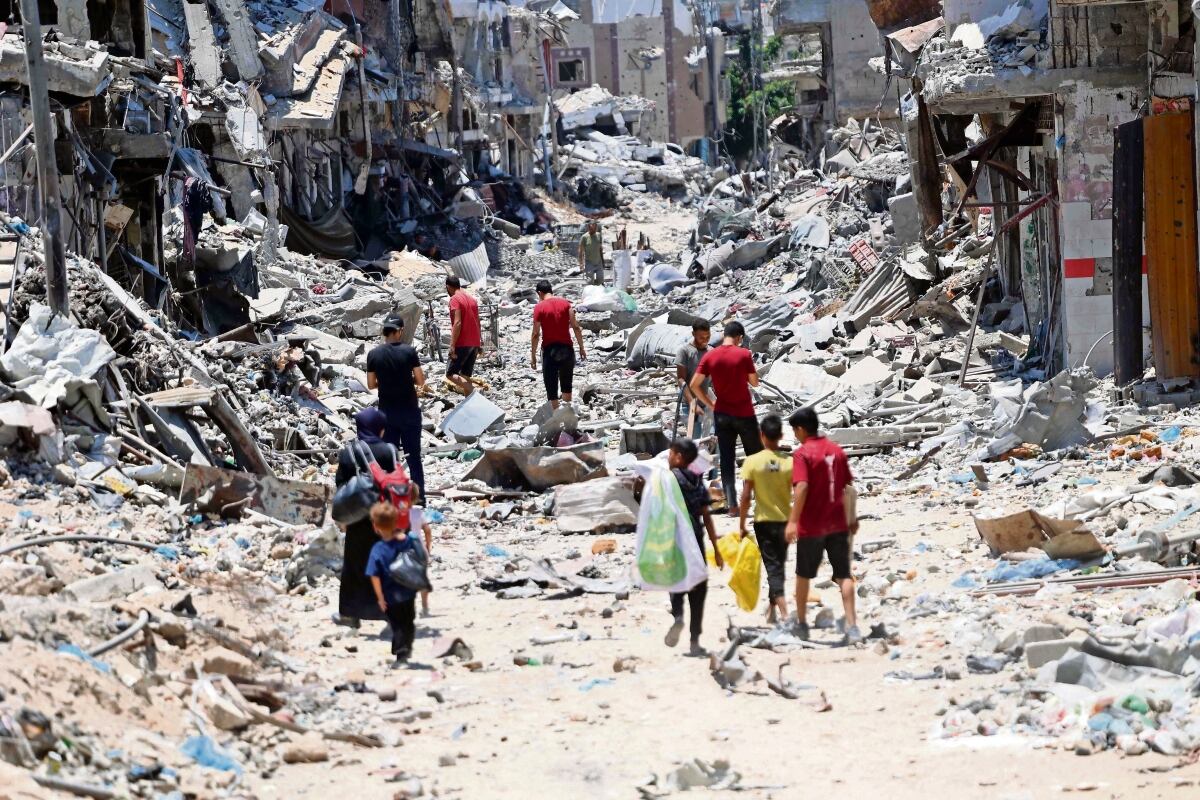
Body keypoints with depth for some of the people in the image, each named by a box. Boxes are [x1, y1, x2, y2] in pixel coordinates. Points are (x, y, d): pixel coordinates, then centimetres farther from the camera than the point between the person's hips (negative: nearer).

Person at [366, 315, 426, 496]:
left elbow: (371, 384, 1)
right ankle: (419, 495, 8)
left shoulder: (373, 355, -5)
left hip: (386, 411, 2)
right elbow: (420, 381, -8)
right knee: (413, 455, 6)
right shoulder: (409, 351, -11)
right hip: (409, 410, -2)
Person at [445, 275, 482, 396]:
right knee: (466, 376, 10)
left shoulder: (455, 299, -9)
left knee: (450, 374, -5)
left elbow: (457, 323, -19)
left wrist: (452, 346, -21)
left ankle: (473, 391, -25)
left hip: (462, 344, -8)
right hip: (474, 343, 8)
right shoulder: (472, 299, 16)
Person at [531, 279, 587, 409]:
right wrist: (581, 347, 5)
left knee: (552, 387, 3)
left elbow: (536, 334, -8)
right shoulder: (565, 303, 2)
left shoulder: (539, 307, -6)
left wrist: (533, 355, -1)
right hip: (566, 348, 3)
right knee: (566, 385, 19)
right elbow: (576, 327, -2)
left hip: (549, 350, -3)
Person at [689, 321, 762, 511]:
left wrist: (710, 404, 6)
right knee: (755, 455, 13)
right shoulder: (744, 354, -10)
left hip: (722, 414, 2)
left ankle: (731, 504, -1)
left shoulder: (710, 356, -2)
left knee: (726, 458, 4)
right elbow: (754, 382, -2)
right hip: (744, 413, -2)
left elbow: (694, 385, -4)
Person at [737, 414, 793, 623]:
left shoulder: (752, 462, -11)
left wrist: (742, 525, -2)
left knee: (773, 567, -1)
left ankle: (784, 614, -15)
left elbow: (746, 497, -11)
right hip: (785, 520, 2)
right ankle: (772, 609, 31)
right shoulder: (789, 463, -7)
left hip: (764, 521, -2)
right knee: (778, 565, 19)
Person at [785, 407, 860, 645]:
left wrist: (793, 521, -21)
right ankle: (852, 626, -8)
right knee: (844, 576, 2)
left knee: (803, 574, 15)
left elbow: (802, 487, -21)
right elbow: (848, 487, 10)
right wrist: (853, 519, 19)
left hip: (811, 526, -4)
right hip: (838, 525, 4)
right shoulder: (837, 451, 6)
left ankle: (801, 624, 25)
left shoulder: (802, 453, -11)